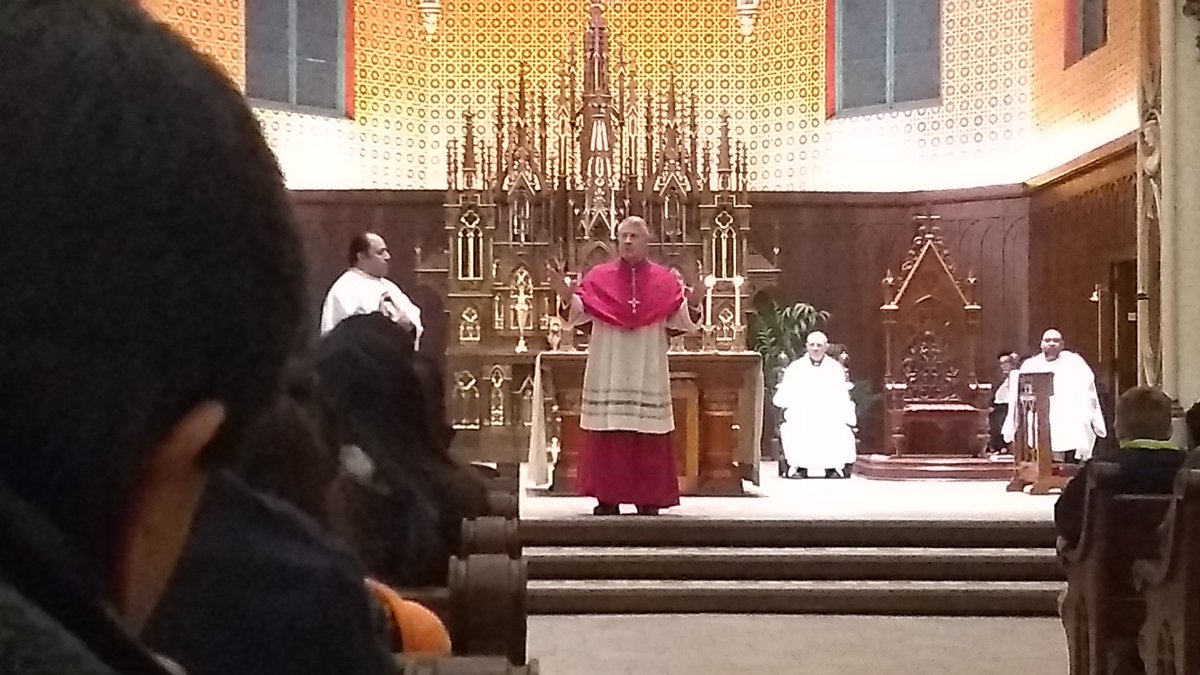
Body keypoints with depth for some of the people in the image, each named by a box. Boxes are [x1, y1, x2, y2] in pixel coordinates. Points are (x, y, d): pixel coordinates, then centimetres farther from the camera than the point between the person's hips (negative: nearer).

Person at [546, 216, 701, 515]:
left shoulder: (664, 279, 4)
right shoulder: (599, 276, 5)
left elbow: (679, 319, -2)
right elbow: (580, 312, -2)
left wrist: (690, 303, -21)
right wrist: (566, 295, -20)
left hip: (648, 372, 0)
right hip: (608, 372, 0)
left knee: (648, 435, 0)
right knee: (607, 433, -1)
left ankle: (647, 497, 5)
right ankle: (608, 497, 5)